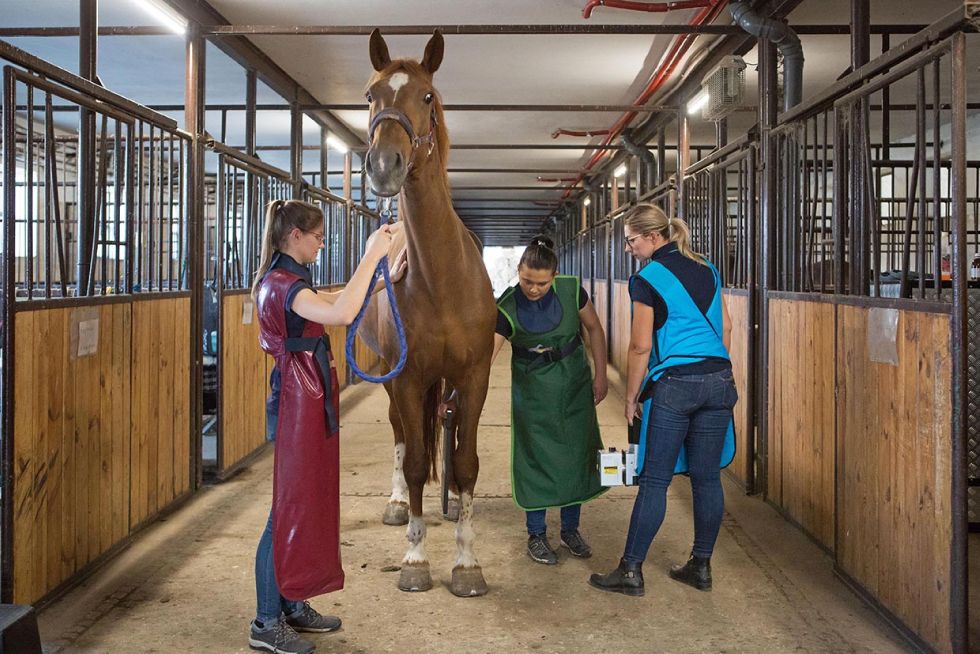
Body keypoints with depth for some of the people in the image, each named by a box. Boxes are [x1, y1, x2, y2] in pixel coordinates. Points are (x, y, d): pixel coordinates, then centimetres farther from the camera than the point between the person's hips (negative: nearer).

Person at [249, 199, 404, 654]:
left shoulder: (286, 279, 13)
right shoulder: (284, 284, -19)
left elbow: (336, 301, 26)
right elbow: (342, 314, -36)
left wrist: (386, 278, 21)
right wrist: (371, 256, -29)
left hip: (311, 400, 10)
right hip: (299, 401, -10)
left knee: (311, 501, 16)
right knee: (291, 507, -3)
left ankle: (292, 605, 27)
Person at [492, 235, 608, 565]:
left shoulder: (571, 290, -15)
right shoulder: (507, 308, -21)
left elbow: (594, 329, 0)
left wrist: (600, 375, 1)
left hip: (574, 383, 2)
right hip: (533, 388, -2)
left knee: (577, 454, 8)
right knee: (536, 456, 1)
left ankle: (570, 529, 27)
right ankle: (536, 534, 18)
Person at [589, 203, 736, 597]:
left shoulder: (648, 279, -7)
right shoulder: (707, 270, 12)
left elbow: (641, 347, -8)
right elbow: (726, 327, 17)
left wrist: (631, 398, 1)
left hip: (673, 386, -6)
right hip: (719, 380, 6)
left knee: (655, 480, 0)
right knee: (707, 477, 11)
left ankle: (631, 571, 7)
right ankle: (701, 566, 20)